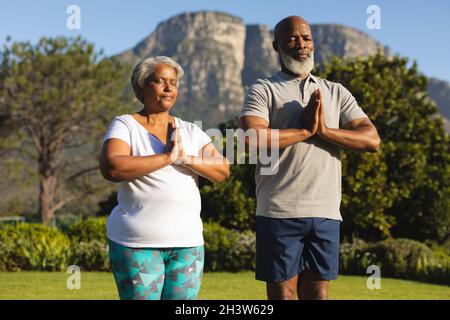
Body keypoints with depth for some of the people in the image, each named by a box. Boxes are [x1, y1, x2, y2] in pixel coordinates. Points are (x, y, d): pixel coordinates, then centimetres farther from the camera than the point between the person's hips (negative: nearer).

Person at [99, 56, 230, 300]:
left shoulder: (190, 131, 14)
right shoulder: (125, 125, 0)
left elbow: (222, 170, 4)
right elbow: (111, 168, -19)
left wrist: (186, 159, -13)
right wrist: (166, 157, -16)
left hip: (188, 243, 4)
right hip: (137, 243, -4)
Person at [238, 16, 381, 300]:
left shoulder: (337, 93, 16)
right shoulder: (264, 90, 4)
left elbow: (372, 140, 4)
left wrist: (325, 130, -8)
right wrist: (305, 130, -8)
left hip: (326, 213, 4)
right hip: (280, 212, -3)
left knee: (317, 292, 7)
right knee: (282, 292, 0)